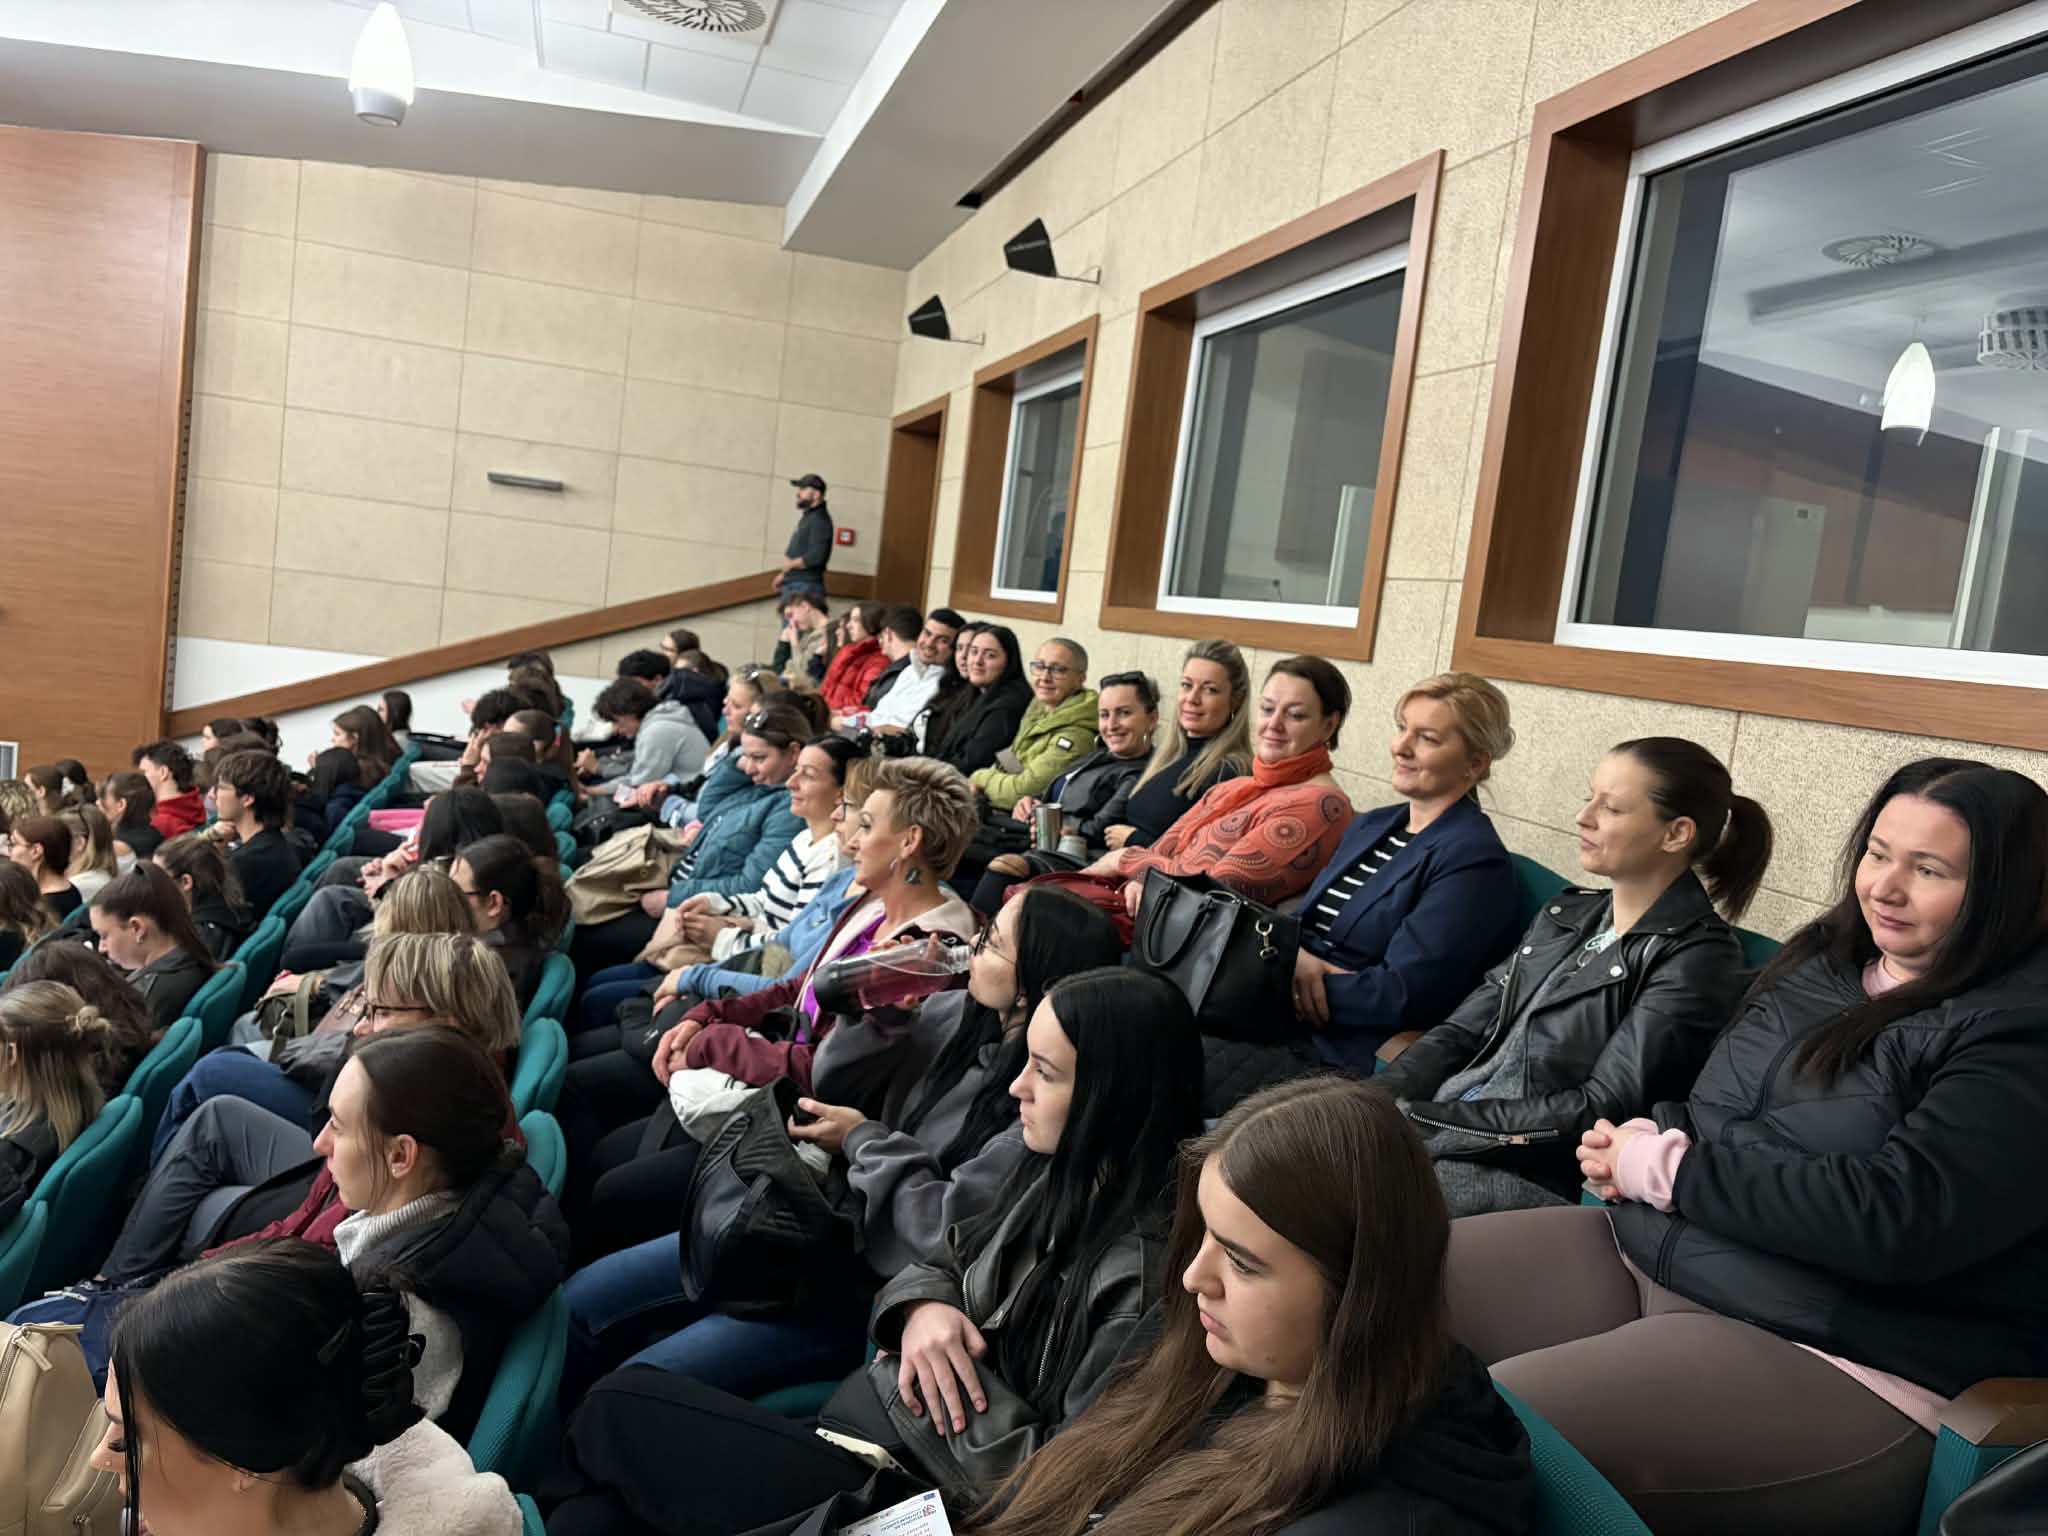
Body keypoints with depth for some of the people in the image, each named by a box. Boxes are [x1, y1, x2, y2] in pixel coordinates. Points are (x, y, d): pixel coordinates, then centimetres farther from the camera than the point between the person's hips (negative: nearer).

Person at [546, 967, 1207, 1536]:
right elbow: (942, 1264, 13)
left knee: (617, 1410, -1)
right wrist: (921, 1309, -9)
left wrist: (960, 1377, -15)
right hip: (861, 1432, 7)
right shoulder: (1054, 1176, 4)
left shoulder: (1148, 1271, -23)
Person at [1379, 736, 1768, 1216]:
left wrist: (1421, 1122, -17)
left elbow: (1603, 1112, -15)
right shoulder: (1564, 915, 15)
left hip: (1529, 1173, -7)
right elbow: (1459, 1033, 12)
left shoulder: (1697, 957, -8)